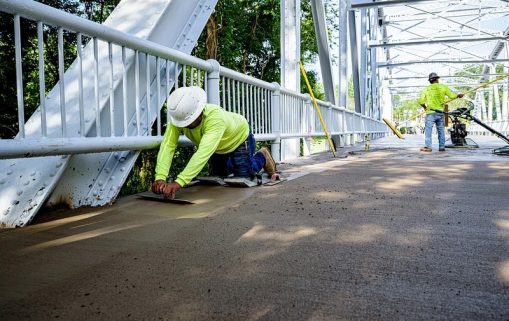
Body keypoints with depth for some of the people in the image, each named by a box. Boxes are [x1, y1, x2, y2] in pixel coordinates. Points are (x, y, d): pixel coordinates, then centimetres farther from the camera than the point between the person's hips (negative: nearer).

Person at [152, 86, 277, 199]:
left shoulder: (215, 117, -48)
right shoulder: (179, 117, -34)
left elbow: (203, 153, -58)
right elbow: (167, 146, -41)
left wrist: (178, 182, -67)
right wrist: (160, 178, -57)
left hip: (239, 138, -5)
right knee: (217, 176, 17)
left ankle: (262, 156, 27)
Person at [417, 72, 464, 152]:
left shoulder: (426, 89, 2)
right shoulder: (443, 87, 6)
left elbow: (421, 101, -3)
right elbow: (452, 96, 8)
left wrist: (425, 107, 15)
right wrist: (458, 95, 28)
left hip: (431, 112, -3)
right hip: (440, 112, 3)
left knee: (428, 129, -5)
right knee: (441, 130, 10)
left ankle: (428, 147, -12)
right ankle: (442, 147, 12)